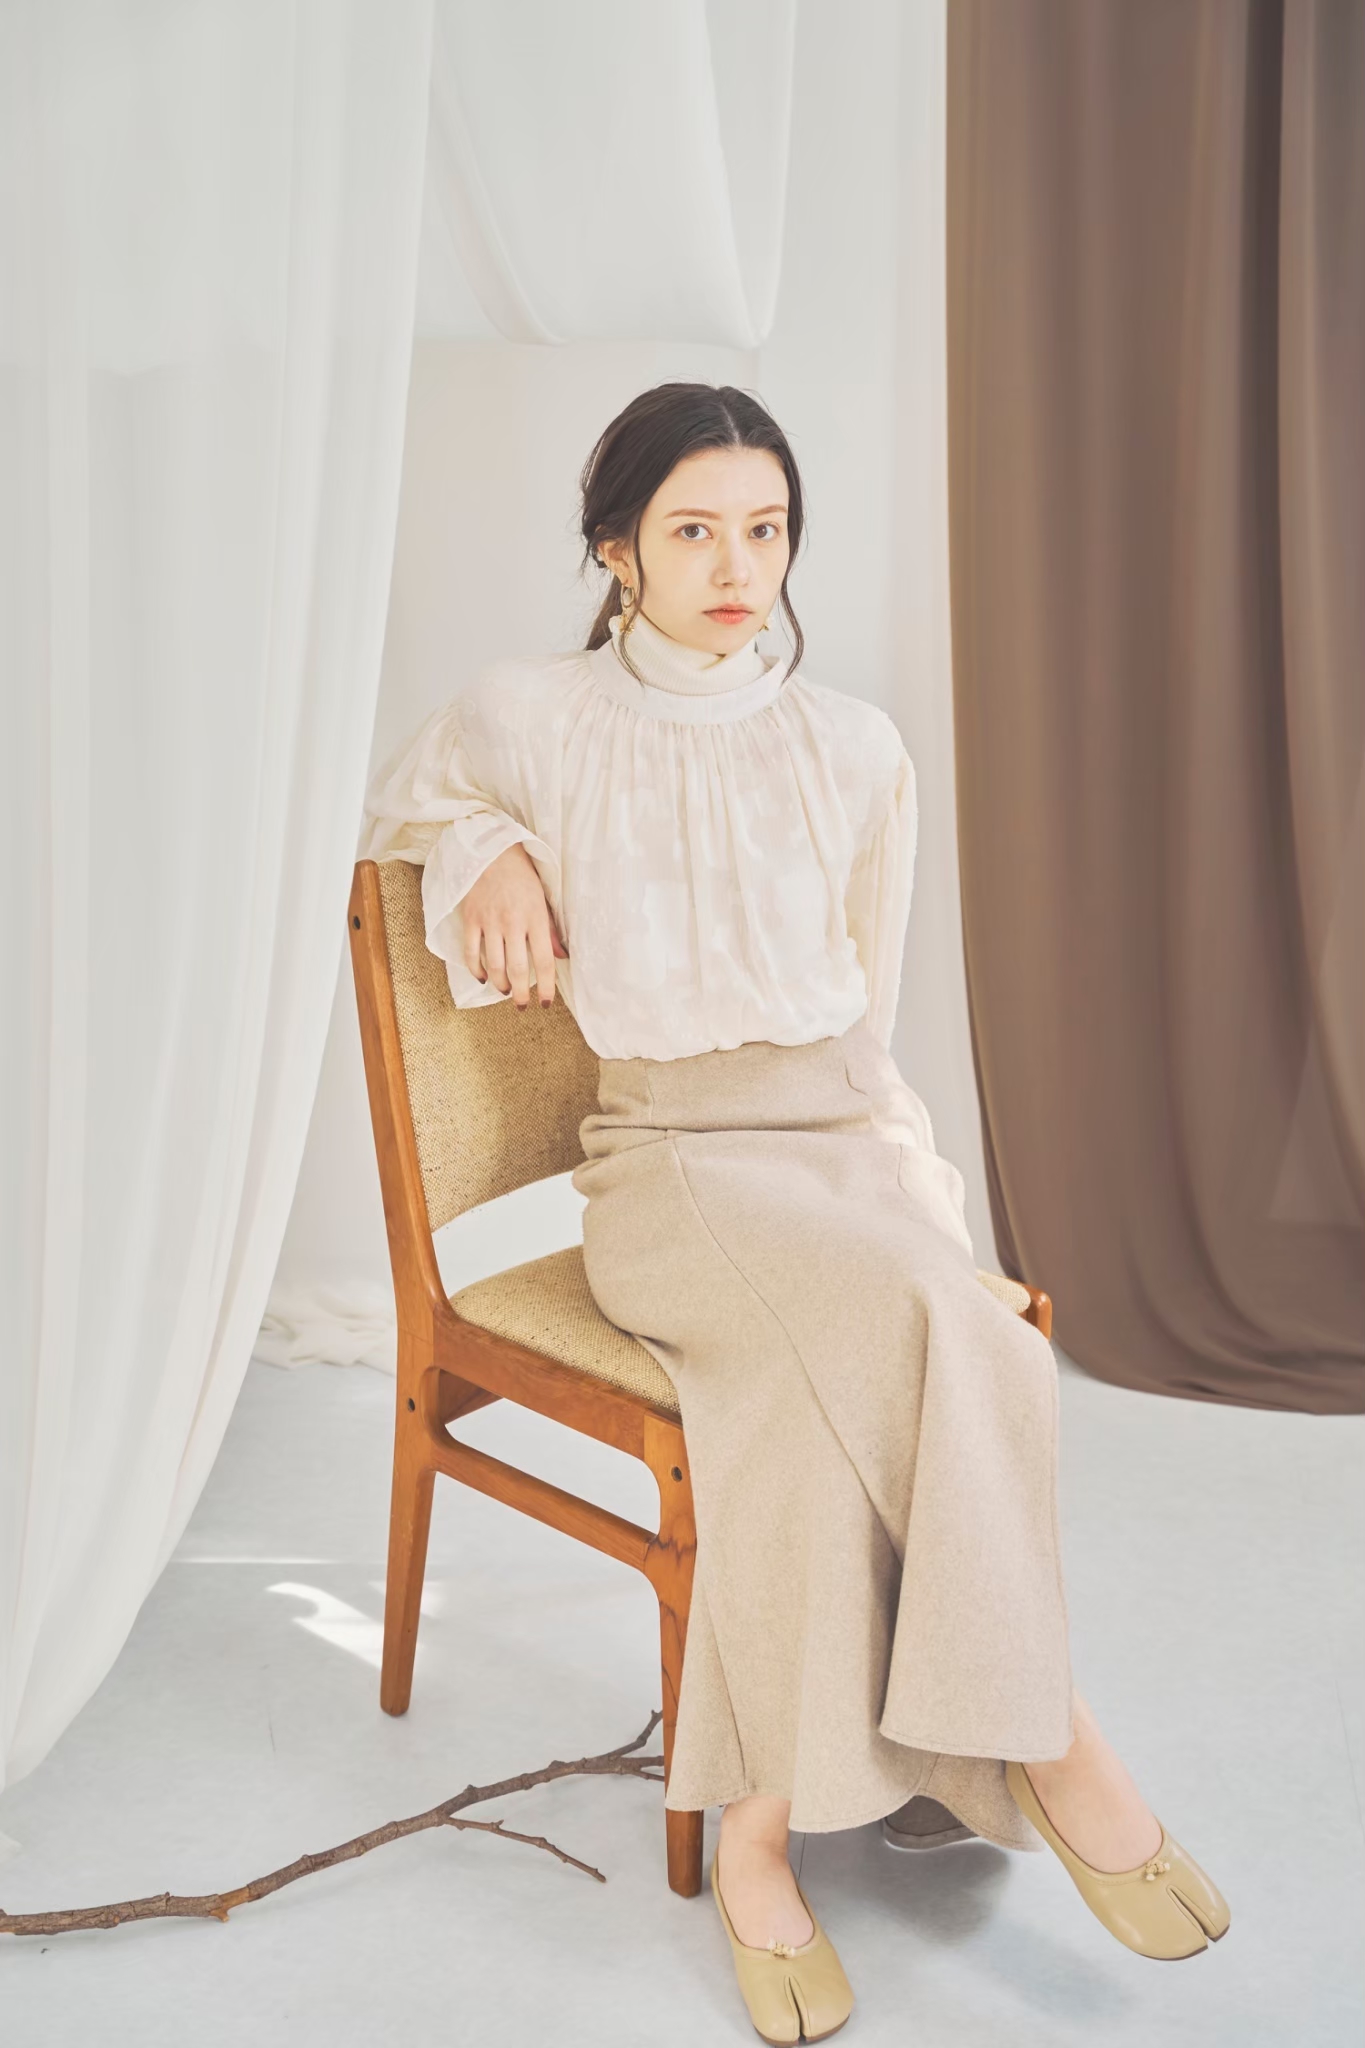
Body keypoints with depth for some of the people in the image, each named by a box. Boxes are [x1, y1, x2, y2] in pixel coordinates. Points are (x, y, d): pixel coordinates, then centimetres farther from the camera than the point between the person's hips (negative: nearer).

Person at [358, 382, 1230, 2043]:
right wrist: (489, 849, 2)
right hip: (665, 1159, -2)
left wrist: (890, 1160, 3)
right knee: (911, 1314, -32)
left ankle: (759, 1823, -20)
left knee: (806, 1377, -32)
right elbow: (402, 795, 23)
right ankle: (1051, 1741, -19)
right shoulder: (532, 717, 2)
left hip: (845, 1139, 2)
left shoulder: (857, 749, 8)